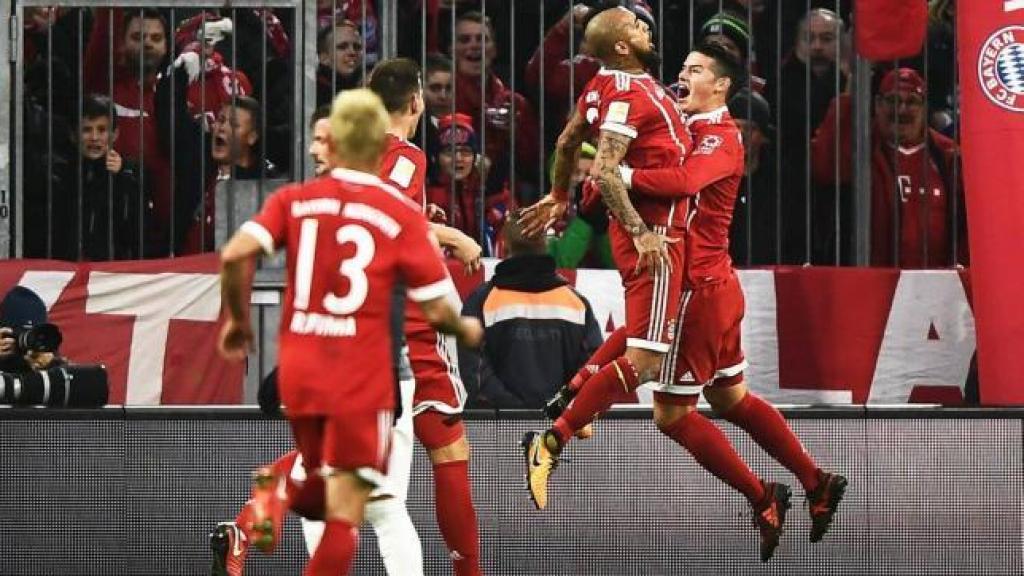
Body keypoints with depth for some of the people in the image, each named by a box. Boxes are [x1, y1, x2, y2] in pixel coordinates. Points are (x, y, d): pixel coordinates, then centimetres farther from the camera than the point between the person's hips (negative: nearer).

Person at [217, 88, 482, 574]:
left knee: (325, 489, 27)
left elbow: (235, 255, -11)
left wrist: (237, 320, 5)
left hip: (298, 369, 3)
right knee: (344, 514, -2)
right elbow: (436, 310, -3)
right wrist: (466, 331, 19)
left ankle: (278, 495, -3)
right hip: (361, 376, -3)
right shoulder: (402, 215, -3)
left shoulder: (293, 200, 3)